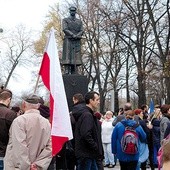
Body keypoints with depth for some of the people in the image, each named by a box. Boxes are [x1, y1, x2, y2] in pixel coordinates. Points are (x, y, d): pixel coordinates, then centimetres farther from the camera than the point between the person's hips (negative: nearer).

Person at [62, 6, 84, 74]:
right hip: (68, 41, -3)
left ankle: (74, 73, -1)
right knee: (67, 57, -10)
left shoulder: (79, 21, 19)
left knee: (76, 58, -2)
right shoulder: (65, 20, 10)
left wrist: (77, 36, -12)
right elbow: (65, 29, -5)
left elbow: (81, 31, 8)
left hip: (77, 41, 3)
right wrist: (73, 35, -17)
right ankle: (67, 72, -11)